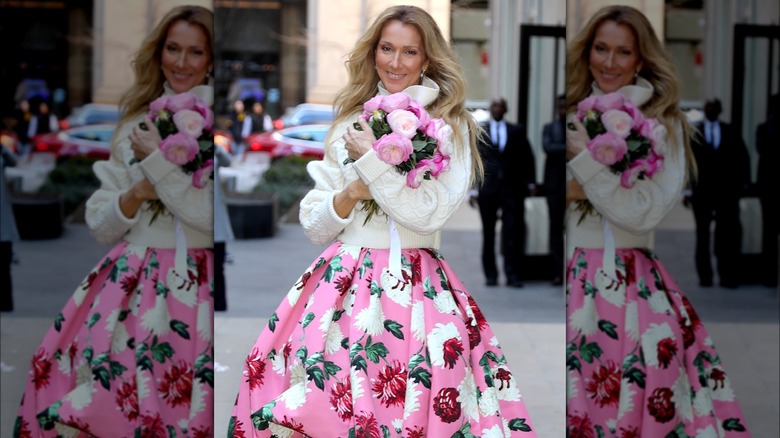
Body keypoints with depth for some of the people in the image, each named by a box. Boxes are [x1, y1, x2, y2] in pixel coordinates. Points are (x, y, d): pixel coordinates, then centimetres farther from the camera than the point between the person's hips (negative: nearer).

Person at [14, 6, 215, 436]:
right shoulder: (136, 126, 14)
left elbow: (216, 219, -13)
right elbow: (100, 224, 13)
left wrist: (160, 165, -13)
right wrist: (137, 195, -5)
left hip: (195, 288, -4)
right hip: (131, 283, 4)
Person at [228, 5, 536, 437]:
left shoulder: (449, 125, 3)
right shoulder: (351, 124, 15)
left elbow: (430, 213, -10)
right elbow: (313, 224, 14)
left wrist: (371, 159, -8)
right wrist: (348, 197, -6)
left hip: (415, 286, -3)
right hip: (341, 282, 3)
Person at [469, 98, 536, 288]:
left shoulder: (517, 131, 11)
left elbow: (527, 157, 11)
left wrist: (530, 182, 3)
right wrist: (472, 189, 1)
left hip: (512, 189, 0)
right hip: (487, 191, 0)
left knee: (512, 234, -6)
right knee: (488, 234, 4)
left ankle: (513, 275, -5)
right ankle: (490, 275, 10)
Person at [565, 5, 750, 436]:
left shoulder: (662, 125, 2)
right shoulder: (572, 115, 10)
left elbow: (645, 212, -9)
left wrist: (583, 157, -13)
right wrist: (572, 189, -11)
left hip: (631, 287, -2)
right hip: (575, 280, 2)